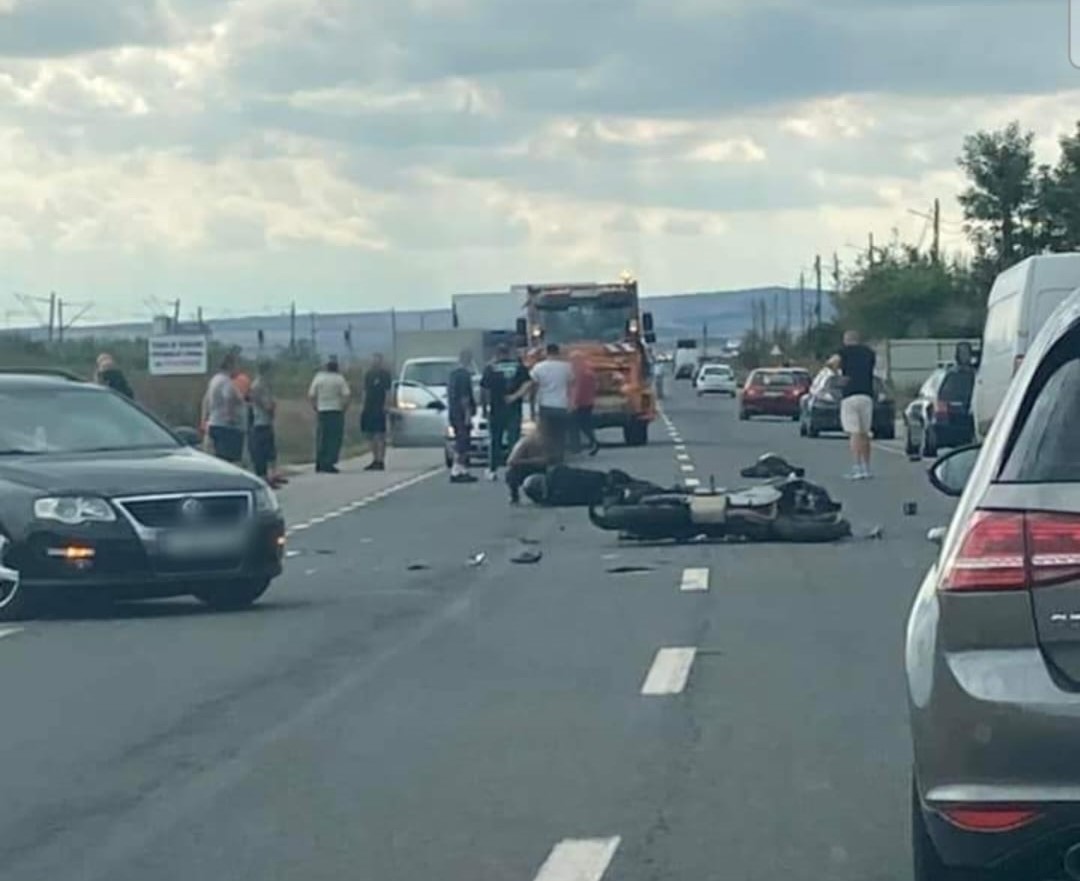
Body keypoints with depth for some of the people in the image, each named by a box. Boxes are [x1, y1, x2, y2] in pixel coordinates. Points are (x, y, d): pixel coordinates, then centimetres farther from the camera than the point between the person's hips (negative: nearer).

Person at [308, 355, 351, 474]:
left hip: (322, 411, 3)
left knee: (321, 439, 10)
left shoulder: (319, 377, 3)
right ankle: (329, 464, -6)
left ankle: (319, 465, 12)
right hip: (336, 411, -3)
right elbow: (346, 395, -12)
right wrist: (344, 407, 1)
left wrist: (315, 407, 9)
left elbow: (311, 395, -1)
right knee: (334, 439, 0)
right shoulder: (339, 379, -4)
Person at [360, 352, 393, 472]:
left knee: (380, 436, -7)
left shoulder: (385, 374, -3)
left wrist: (386, 406, -16)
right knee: (371, 436, 9)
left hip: (379, 409, -7)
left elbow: (388, 392, -7)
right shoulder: (369, 374, 16)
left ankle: (381, 461, -7)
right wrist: (364, 407, 12)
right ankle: (375, 460, 16)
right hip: (369, 409, 7)